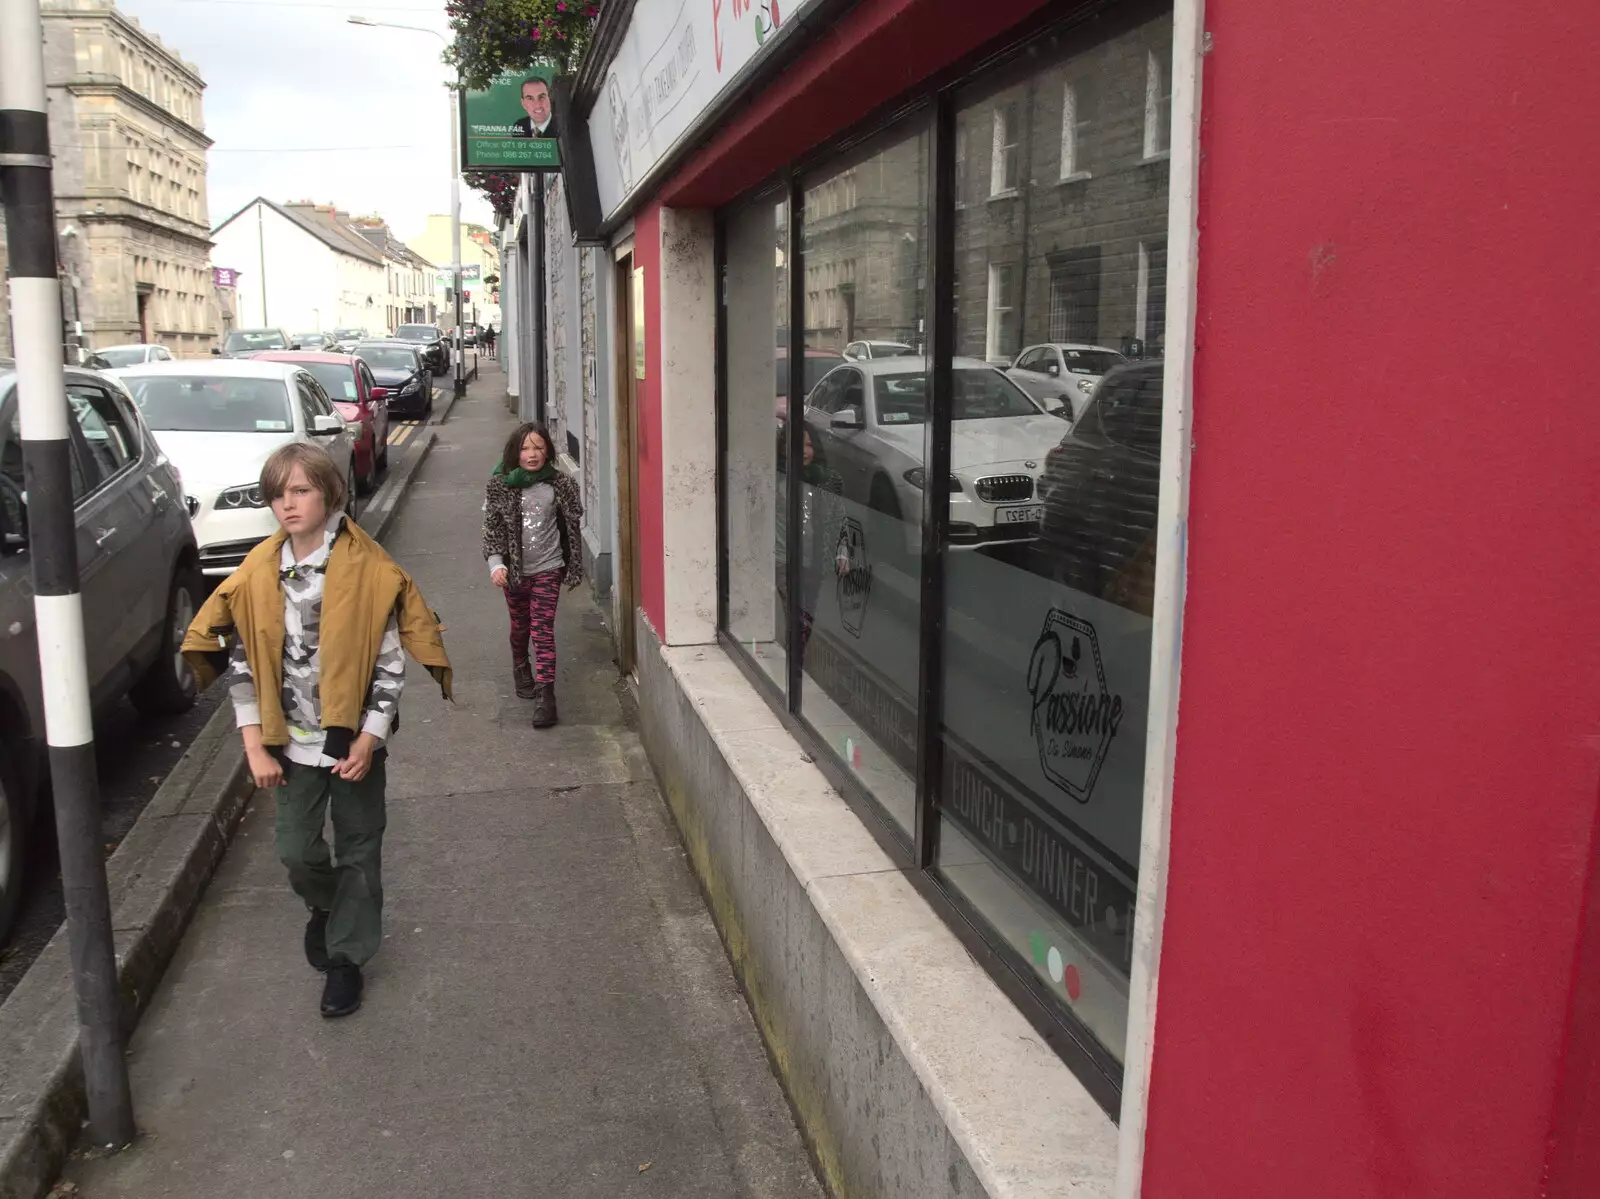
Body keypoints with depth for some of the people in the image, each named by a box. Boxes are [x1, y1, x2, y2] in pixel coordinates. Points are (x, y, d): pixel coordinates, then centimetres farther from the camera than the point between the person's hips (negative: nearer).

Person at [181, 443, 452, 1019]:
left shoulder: (368, 571, -12)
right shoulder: (258, 573, -2)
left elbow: (390, 662, -9)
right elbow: (241, 660, 2)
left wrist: (368, 741, -13)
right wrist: (255, 745, -3)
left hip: (356, 738, -2)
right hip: (291, 739, 3)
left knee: (358, 849, 9)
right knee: (297, 851, 9)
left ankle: (346, 955, 27)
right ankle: (325, 907, 42)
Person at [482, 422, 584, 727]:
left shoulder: (560, 484, -7)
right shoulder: (499, 485, -7)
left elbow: (573, 522, 1)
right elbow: (491, 527, -5)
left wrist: (573, 567, 2)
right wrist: (495, 563, -18)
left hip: (548, 568, -2)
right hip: (514, 570, 2)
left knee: (543, 629, -8)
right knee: (520, 625, 20)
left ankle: (545, 694, -7)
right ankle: (521, 668, 49)